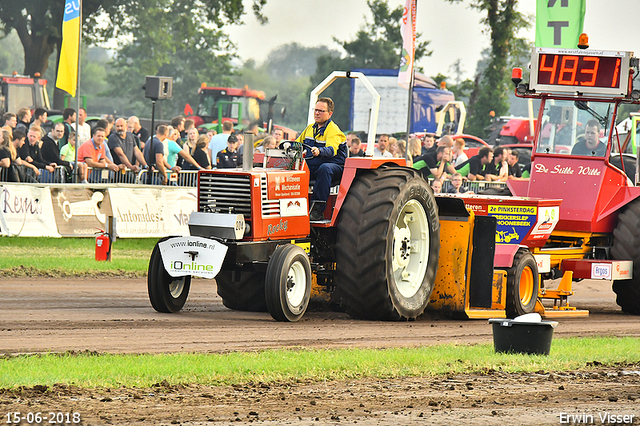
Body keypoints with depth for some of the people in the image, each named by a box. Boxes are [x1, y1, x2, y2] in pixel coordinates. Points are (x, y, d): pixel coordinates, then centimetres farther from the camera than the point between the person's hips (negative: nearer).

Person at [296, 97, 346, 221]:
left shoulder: (333, 130, -8)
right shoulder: (310, 128, 16)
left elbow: (331, 150, -27)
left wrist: (319, 151, -49)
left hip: (335, 167, -6)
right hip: (311, 166, 6)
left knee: (325, 169, -41)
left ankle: (318, 209, -42)